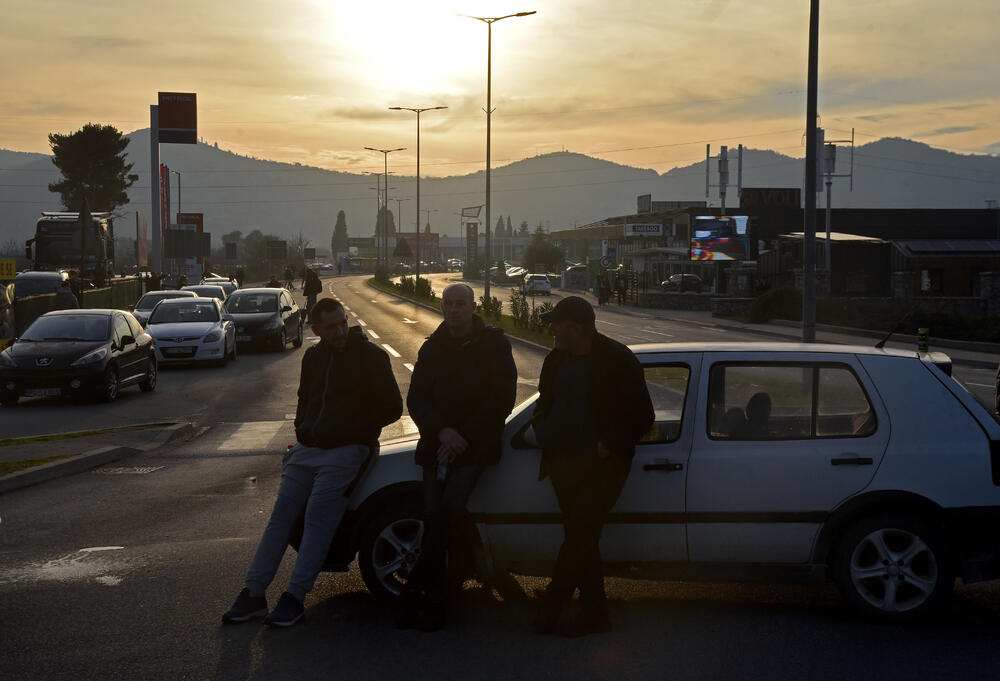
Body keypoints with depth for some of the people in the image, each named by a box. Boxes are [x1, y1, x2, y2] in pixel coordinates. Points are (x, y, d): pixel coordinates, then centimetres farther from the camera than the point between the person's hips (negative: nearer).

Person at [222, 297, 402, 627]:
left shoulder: (369, 356, -4)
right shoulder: (313, 356, 15)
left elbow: (392, 407, -3)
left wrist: (352, 430, -8)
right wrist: (301, 428, 13)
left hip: (345, 451, -6)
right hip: (307, 448, 6)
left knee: (318, 517, -17)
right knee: (281, 514, -2)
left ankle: (294, 598, -17)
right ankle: (254, 594, 0)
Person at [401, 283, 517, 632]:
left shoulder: (494, 344, 5)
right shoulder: (432, 348, 14)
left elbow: (502, 399, -2)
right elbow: (416, 399, 8)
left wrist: (464, 436, -9)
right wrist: (442, 431, -10)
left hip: (475, 445, -4)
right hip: (436, 444, 4)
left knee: (448, 509, -22)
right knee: (435, 517, -6)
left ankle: (416, 589, -11)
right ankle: (437, 600, 1)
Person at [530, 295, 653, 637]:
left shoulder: (617, 360, -9)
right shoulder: (556, 360, 10)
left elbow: (641, 416, -8)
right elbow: (545, 404, 24)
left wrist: (609, 445, -16)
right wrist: (539, 429, 4)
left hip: (602, 464, -6)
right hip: (564, 462, 6)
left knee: (580, 535, -13)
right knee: (580, 538, 7)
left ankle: (552, 605, -3)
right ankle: (595, 612, 14)